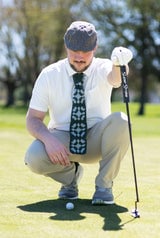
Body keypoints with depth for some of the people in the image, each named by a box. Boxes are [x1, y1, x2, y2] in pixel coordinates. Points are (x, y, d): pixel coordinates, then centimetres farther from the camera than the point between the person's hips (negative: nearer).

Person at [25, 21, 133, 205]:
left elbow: (115, 78, -37)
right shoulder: (49, 75, -8)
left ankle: (104, 184, -11)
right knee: (34, 158, -31)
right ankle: (70, 173, 5)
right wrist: (48, 138, -30)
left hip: (97, 140, 0)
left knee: (120, 121, -32)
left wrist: (119, 64, -63)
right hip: (61, 140, 0)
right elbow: (33, 119, -8)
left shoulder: (102, 68, -11)